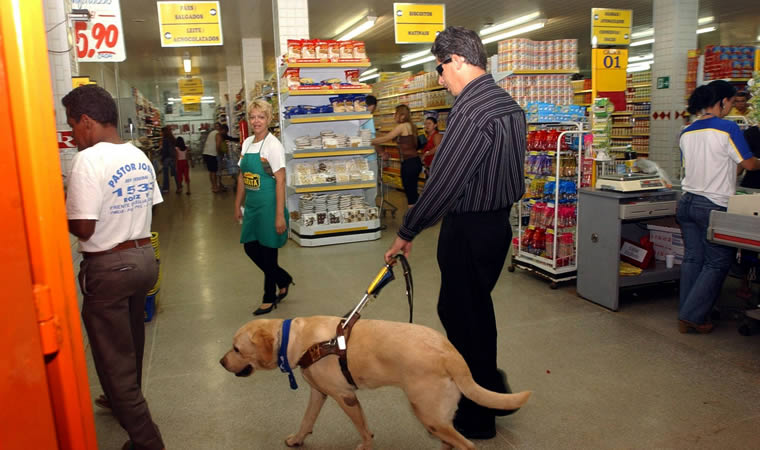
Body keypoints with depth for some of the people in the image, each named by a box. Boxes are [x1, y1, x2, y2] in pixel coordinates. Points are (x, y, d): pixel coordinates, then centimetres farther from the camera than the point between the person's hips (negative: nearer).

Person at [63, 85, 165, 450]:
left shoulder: (89, 160, -18)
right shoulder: (139, 157, 6)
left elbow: (83, 228, -20)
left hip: (109, 268, -8)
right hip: (144, 258, 8)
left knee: (114, 359, 4)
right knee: (130, 344, 26)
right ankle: (124, 400, 49)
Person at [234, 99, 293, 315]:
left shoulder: (273, 145, -13)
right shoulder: (247, 143, 9)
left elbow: (280, 181, -16)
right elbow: (242, 177, 16)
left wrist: (280, 215, -19)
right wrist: (238, 205, 16)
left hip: (268, 204, -8)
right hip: (252, 205, 8)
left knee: (268, 251, 3)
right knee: (250, 248, 12)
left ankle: (269, 298, 22)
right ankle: (283, 280, 34)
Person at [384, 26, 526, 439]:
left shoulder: (470, 111, -21)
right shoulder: (508, 103, 10)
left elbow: (442, 182, -22)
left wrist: (407, 233, -13)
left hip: (469, 230, -10)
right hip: (498, 220, 10)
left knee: (466, 317, 5)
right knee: (456, 308, 22)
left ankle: (477, 419, 22)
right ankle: (493, 391, 37)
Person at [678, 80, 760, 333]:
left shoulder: (687, 132, 7)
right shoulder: (728, 128, -12)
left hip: (687, 202, 7)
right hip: (714, 206, -6)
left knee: (692, 259, 12)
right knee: (718, 263, 6)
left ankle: (685, 318, 16)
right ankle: (693, 316, 6)